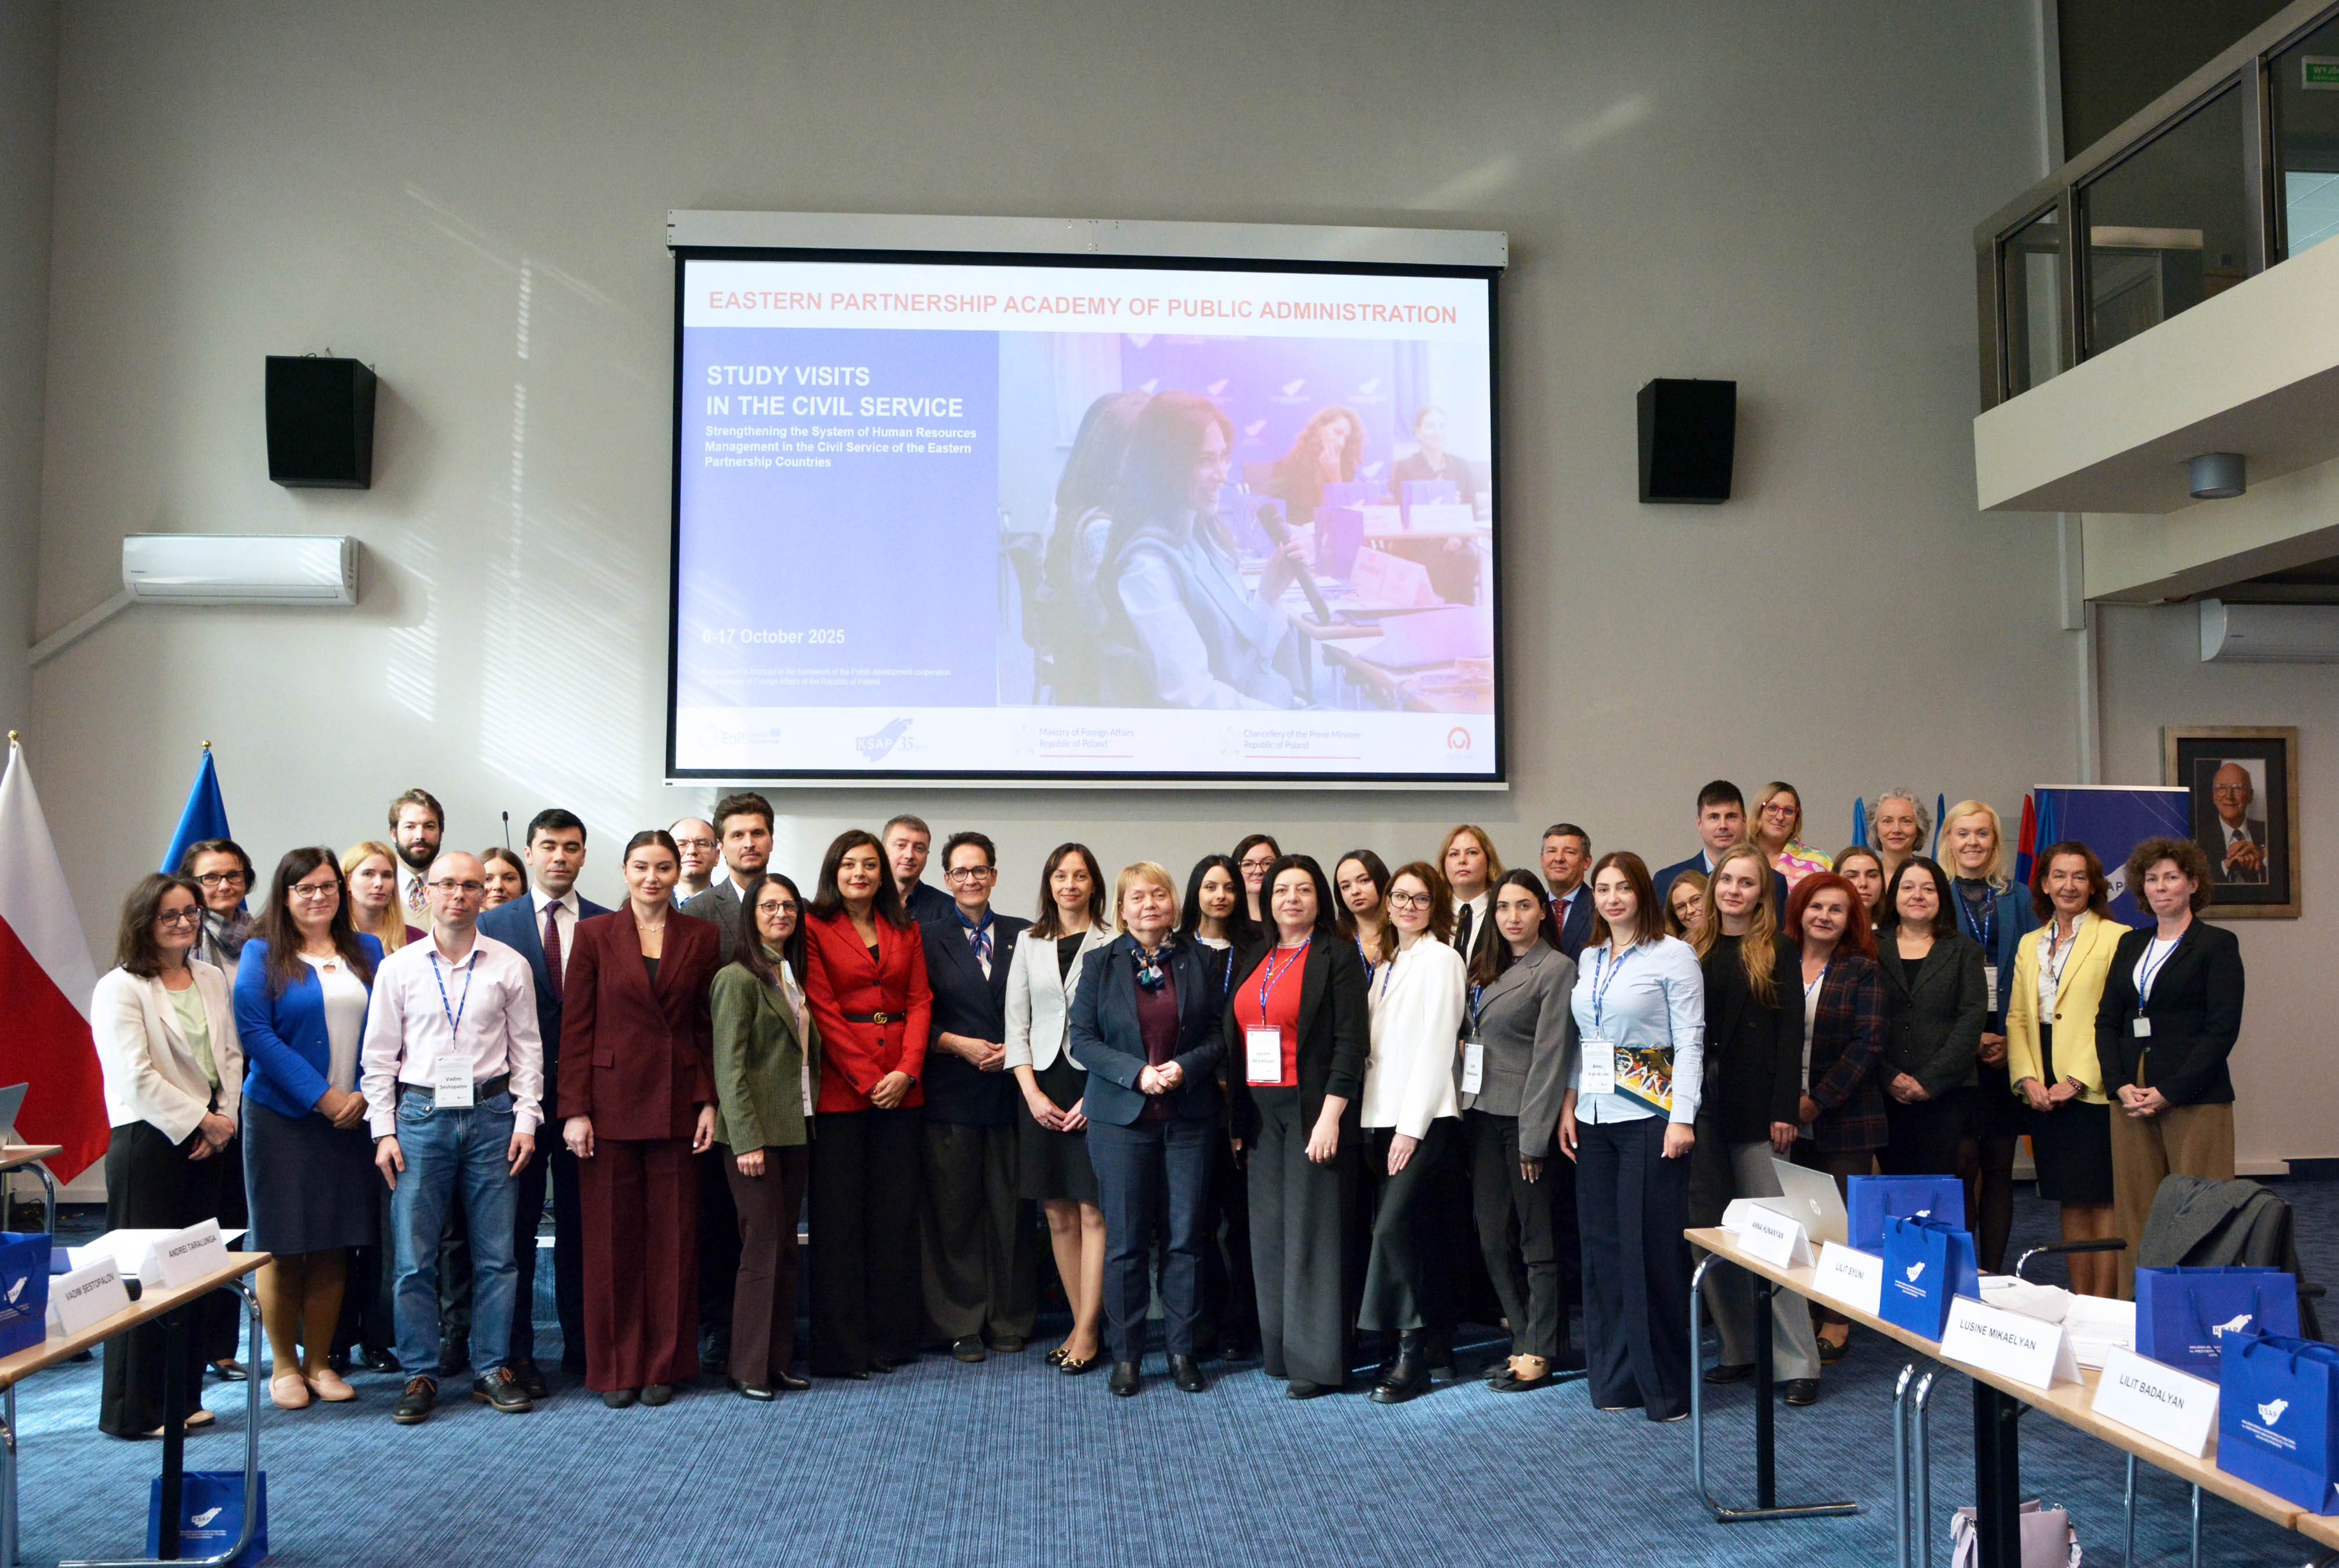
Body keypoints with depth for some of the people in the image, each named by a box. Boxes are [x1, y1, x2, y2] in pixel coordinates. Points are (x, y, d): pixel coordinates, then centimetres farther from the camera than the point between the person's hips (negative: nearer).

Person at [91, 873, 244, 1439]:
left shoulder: (213, 980, 13)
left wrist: (224, 1121, -2)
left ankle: (184, 1397, 19)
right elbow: (136, 1077, -14)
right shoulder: (119, 988, -7)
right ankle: (135, 1410, 8)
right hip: (148, 1142, -6)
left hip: (207, 1141, 6)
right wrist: (200, 1120, -11)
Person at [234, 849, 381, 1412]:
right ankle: (283, 1365, 14)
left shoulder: (367, 952, 11)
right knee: (282, 1244, 1)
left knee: (333, 1245, 5)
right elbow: (256, 1033, -8)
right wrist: (321, 1096, -13)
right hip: (281, 1115, -3)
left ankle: (319, 1361, 15)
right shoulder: (263, 954, 1)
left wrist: (361, 1095, -7)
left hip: (349, 1116, 3)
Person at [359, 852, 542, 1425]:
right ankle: (419, 1375, 13)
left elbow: (527, 1049, 6)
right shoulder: (398, 967, 4)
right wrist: (384, 1131, -1)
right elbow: (379, 1055, 5)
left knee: (496, 1253, 4)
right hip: (421, 1114, 0)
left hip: (491, 1113, 0)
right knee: (414, 1256, 1)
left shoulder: (510, 966, 5)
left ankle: (492, 1369, 15)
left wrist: (526, 1120, 0)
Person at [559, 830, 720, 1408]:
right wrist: (574, 1110, -6)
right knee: (611, 1239, 4)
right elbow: (575, 1028, 0)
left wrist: (709, 1103, 0)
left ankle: (663, 1365, 17)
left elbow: (709, 1027, 7)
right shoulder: (594, 934, 1)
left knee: (672, 1237, 6)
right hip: (610, 1101, -1)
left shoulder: (703, 938, 5)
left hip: (677, 1103, 1)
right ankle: (614, 1368, 16)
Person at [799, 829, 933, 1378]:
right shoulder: (815, 928, 0)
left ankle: (892, 1338, 17)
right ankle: (842, 1347, 8)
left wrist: (907, 1070, -7)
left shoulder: (905, 930, 13)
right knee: (839, 1214, 0)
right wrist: (867, 1079, -11)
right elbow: (823, 1011, -6)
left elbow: (920, 1002, 7)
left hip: (900, 1083, 4)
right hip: (840, 1083, -4)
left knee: (896, 1211, 7)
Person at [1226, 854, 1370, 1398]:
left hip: (1313, 1109, -6)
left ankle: (1316, 1359, 5)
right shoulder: (1253, 961, 14)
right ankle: (1279, 1348, 17)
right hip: (1261, 1112, 6)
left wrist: (1330, 1116, -17)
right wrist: (1237, 1118, 9)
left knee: (1312, 1229, -3)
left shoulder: (1337, 956, -5)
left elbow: (1351, 1041, -11)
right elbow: (1236, 1041, 14)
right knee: (1269, 1231, 8)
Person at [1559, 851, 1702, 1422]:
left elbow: (1689, 1040, -8)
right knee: (1602, 1247, 8)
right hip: (1595, 1118, 6)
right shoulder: (1589, 959, 13)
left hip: (1650, 1115, -6)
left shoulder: (1673, 955, -4)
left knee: (1651, 1248, -4)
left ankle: (1664, 1385, 8)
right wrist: (1569, 1102, 8)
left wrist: (1682, 1117, -14)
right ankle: (1614, 1379, 18)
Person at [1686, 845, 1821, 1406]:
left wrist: (1784, 1110, -11)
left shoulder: (1778, 951, 1)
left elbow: (1790, 1034, -4)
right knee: (1710, 1233, 7)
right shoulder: (1694, 952, 9)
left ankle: (1797, 1361, 2)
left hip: (1755, 1108, -4)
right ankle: (1740, 1349, 17)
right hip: (1701, 1107, 4)